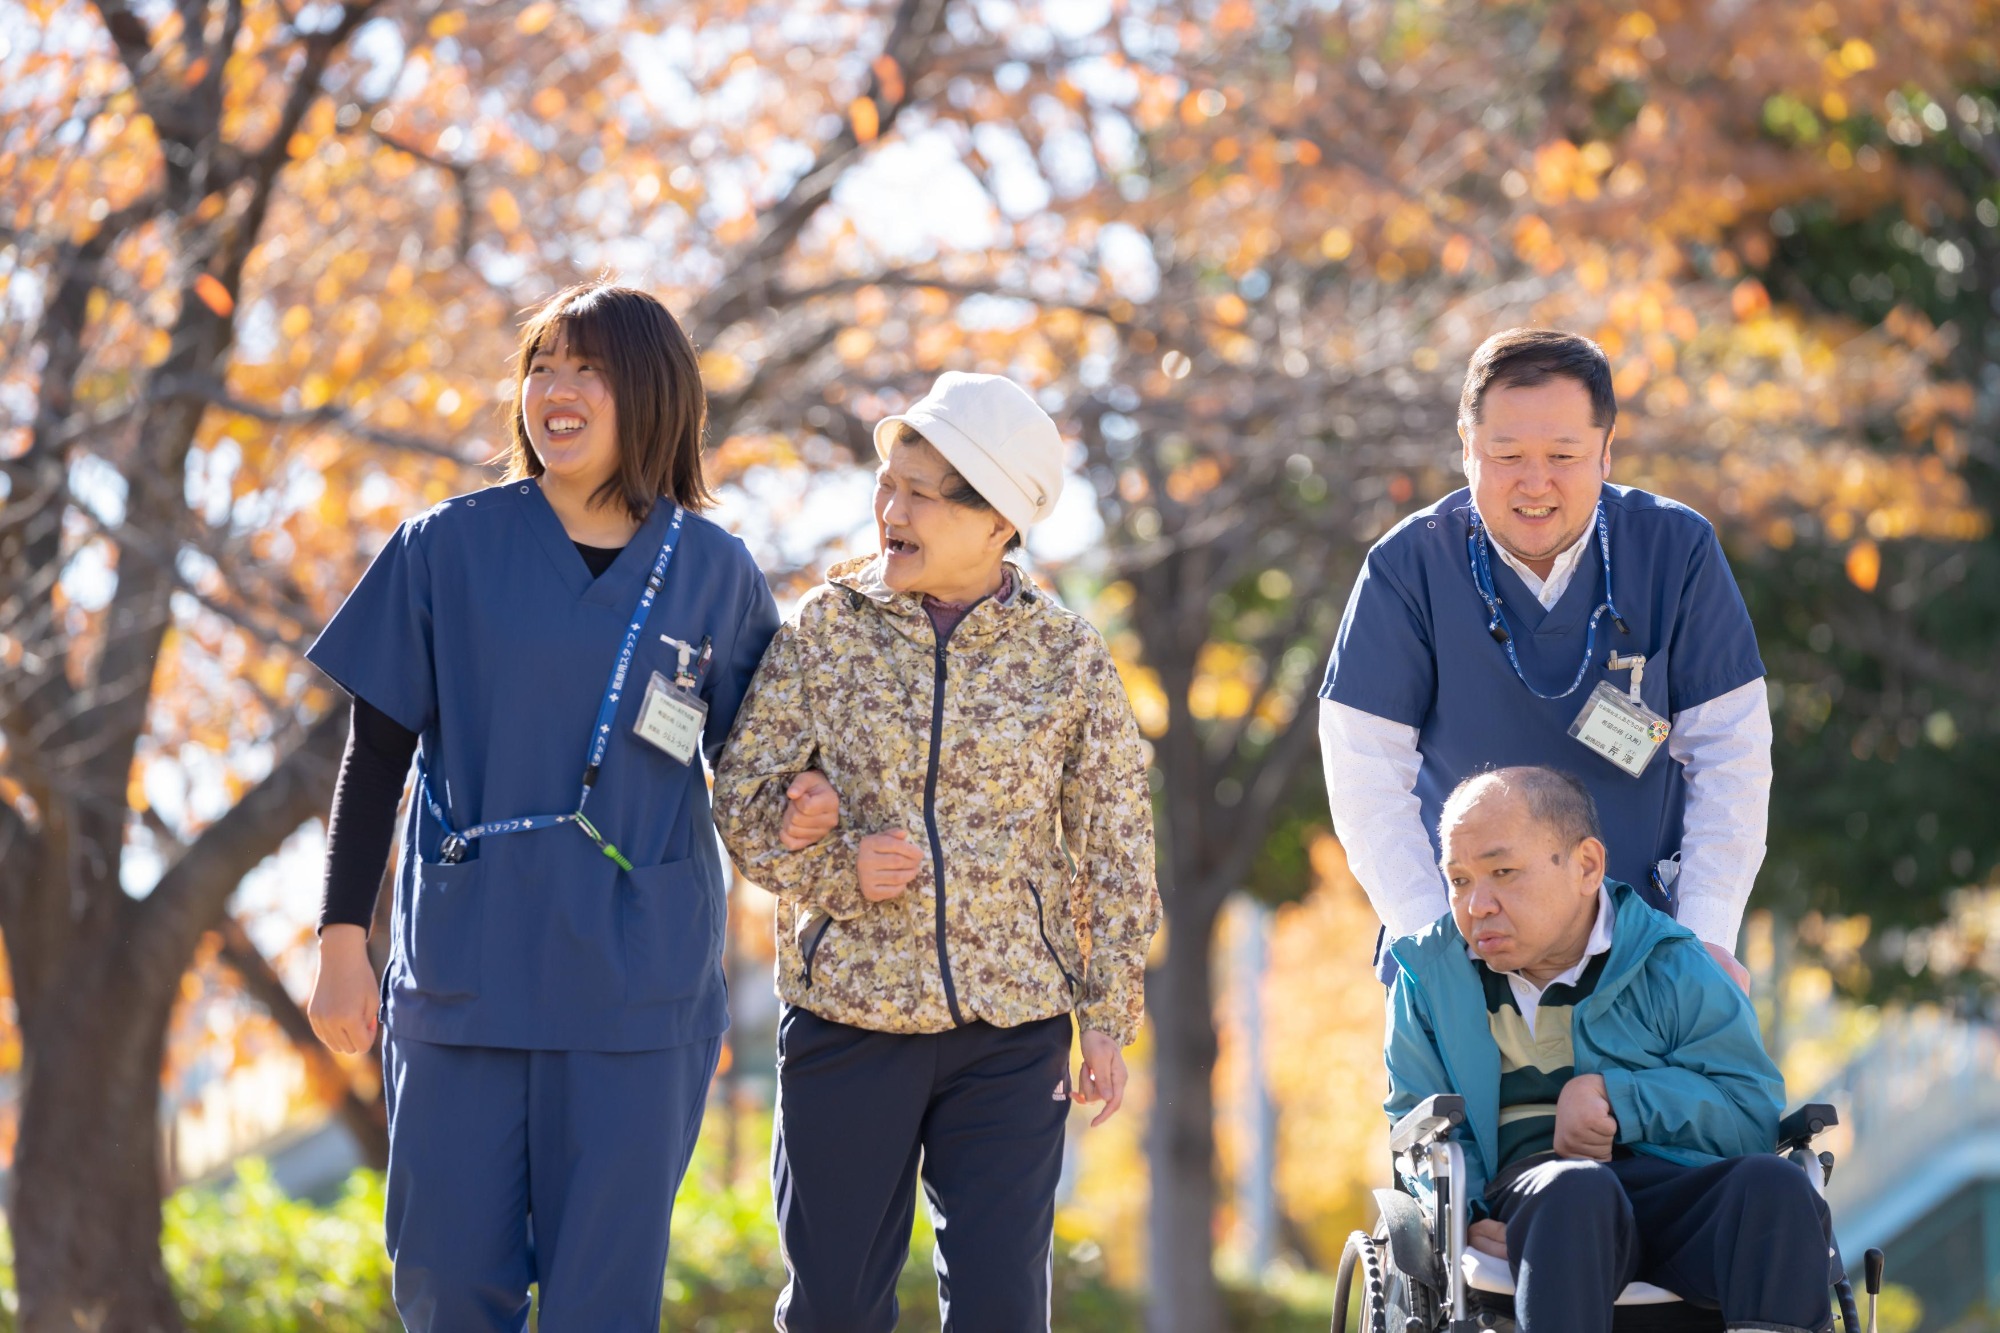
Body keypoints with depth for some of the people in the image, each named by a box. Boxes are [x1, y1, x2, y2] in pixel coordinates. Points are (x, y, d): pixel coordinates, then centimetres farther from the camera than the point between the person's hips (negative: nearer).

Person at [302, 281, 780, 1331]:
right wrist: (342, 939, 1)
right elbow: (376, 754, 5)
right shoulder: (449, 547, 2)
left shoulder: (713, 573, 4)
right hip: (464, 970, 0)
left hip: (635, 992, 0)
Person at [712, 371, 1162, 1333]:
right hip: (847, 1009, 0)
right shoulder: (827, 625, 1)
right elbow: (743, 798, 3)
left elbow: (1113, 849, 6)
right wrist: (838, 870, -15)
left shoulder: (1067, 657, 1)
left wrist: (1108, 1018, 3)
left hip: (1011, 1030, 0)